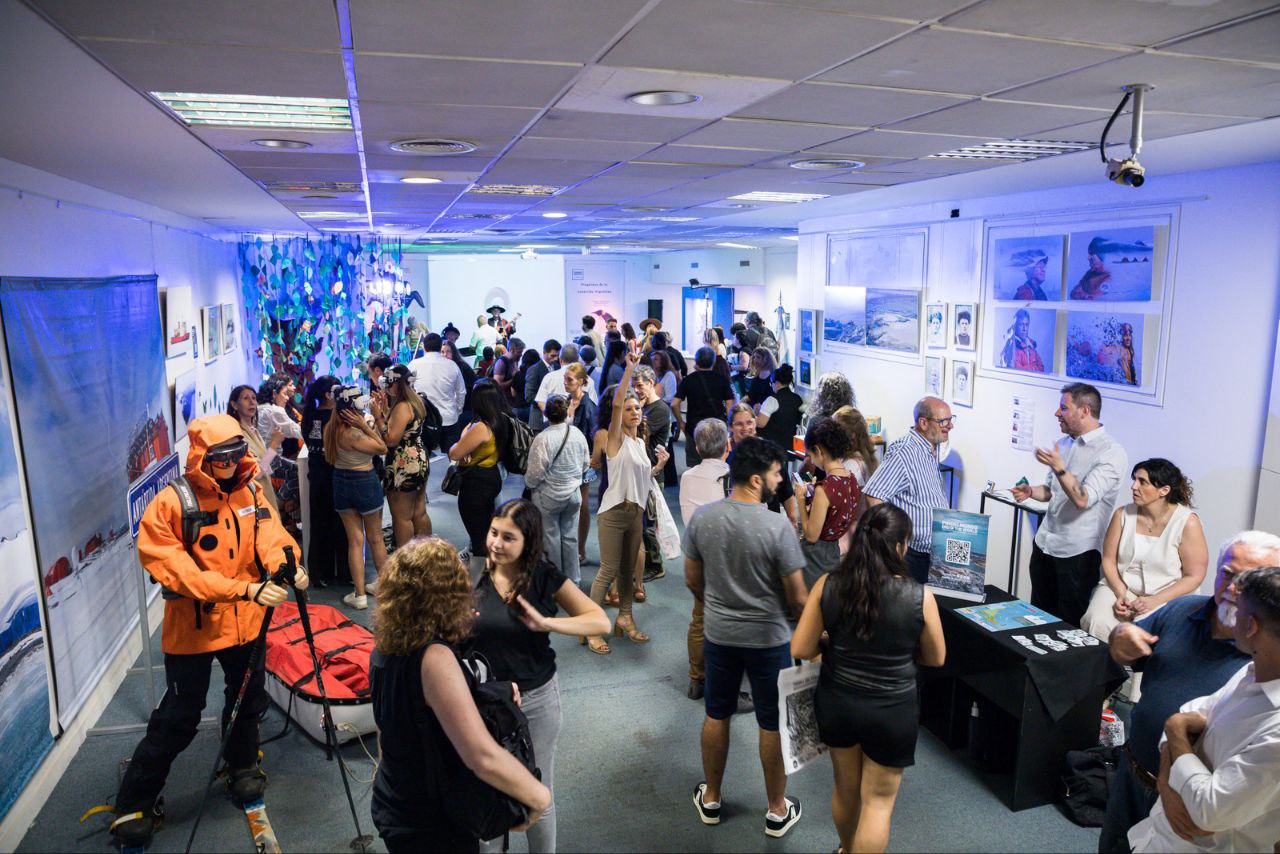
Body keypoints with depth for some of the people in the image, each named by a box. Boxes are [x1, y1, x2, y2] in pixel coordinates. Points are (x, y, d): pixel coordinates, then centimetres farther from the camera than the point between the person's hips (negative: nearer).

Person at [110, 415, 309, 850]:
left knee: (249, 701, 19)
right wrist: (245, 588, -32)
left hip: (246, 622, 5)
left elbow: (271, 536, -8)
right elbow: (178, 571, -23)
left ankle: (243, 767, 46)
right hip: (192, 627, -4)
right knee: (178, 719, 6)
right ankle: (134, 804, 28)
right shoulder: (171, 503, -18)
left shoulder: (250, 491, -1)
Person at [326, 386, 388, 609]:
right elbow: (382, 448, -19)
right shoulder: (352, 433, -27)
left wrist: (363, 426, 1)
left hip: (341, 483, 6)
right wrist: (365, 426, -21)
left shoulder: (330, 428, -4)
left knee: (355, 541, 10)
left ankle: (360, 595, 11)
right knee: (375, 538, 14)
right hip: (364, 483, -6)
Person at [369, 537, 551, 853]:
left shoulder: (385, 647, -6)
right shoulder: (434, 658, -31)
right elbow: (485, 758, -38)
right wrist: (540, 797, -21)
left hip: (389, 804, 8)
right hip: (431, 827, -7)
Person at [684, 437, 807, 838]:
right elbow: (797, 598, -16)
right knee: (773, 724, 15)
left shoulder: (702, 516, -10)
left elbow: (693, 580, 2)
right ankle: (777, 811, 32)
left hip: (718, 635, 4)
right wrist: (788, 615, 7)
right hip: (768, 639, -3)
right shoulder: (777, 526, -23)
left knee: (716, 715, 21)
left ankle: (711, 799, 38)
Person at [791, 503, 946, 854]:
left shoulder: (828, 585, -16)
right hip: (892, 712, -3)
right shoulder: (920, 597, -20)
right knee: (878, 801, 17)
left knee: (845, 788, 27)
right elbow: (936, 659, -4)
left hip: (837, 703, 3)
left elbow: (801, 649, -11)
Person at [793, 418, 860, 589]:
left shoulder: (824, 488, -24)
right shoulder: (852, 480, 0)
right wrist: (813, 494, 10)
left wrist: (801, 498, -11)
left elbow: (811, 535, -18)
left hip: (814, 557, -8)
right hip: (834, 553, 8)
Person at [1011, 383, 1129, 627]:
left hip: (1077, 552, -7)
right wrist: (1031, 491, 0)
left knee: (1069, 623, 5)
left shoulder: (1112, 453, -13)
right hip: (1044, 542, 7)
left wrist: (1059, 467, -31)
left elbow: (1083, 500, -22)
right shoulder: (1064, 443, 10)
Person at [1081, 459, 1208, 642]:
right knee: (1097, 622, -26)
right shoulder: (1123, 514, 0)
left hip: (1167, 597, -2)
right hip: (1120, 587, 2)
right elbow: (1109, 560, 4)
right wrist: (1121, 595, -12)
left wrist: (1155, 601, -17)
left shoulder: (1187, 522, -9)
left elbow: (1194, 576, -7)